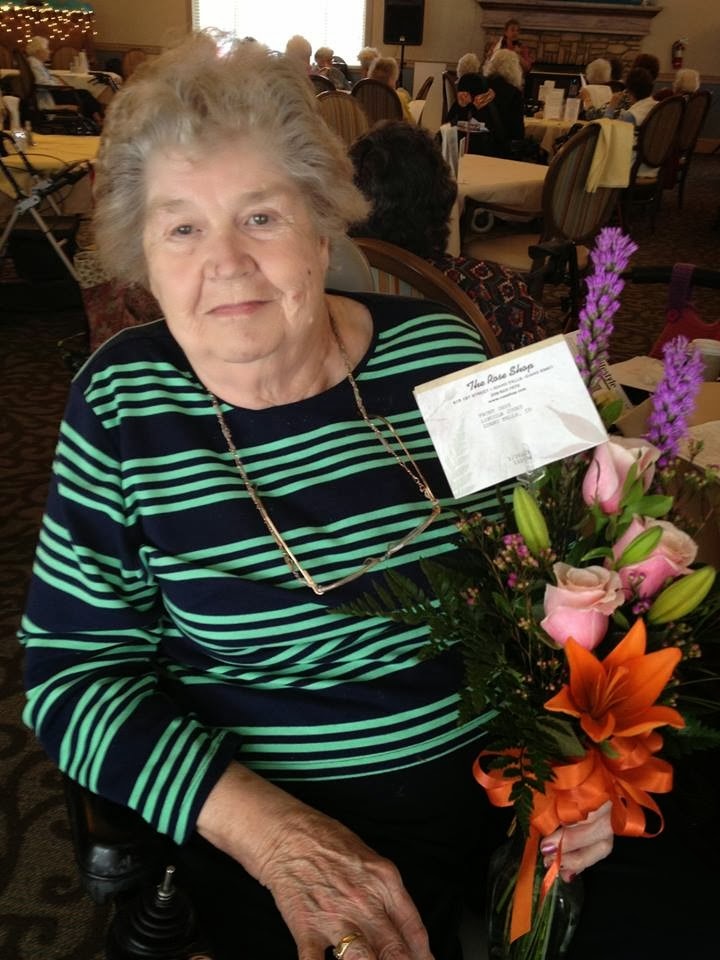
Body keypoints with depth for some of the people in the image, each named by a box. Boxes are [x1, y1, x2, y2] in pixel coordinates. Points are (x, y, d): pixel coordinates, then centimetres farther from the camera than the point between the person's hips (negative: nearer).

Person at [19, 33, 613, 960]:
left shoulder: (439, 354, -5)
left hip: (494, 783, 3)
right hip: (257, 818, -2)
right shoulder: (122, 400, -9)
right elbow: (72, 674, -9)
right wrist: (273, 833, -20)